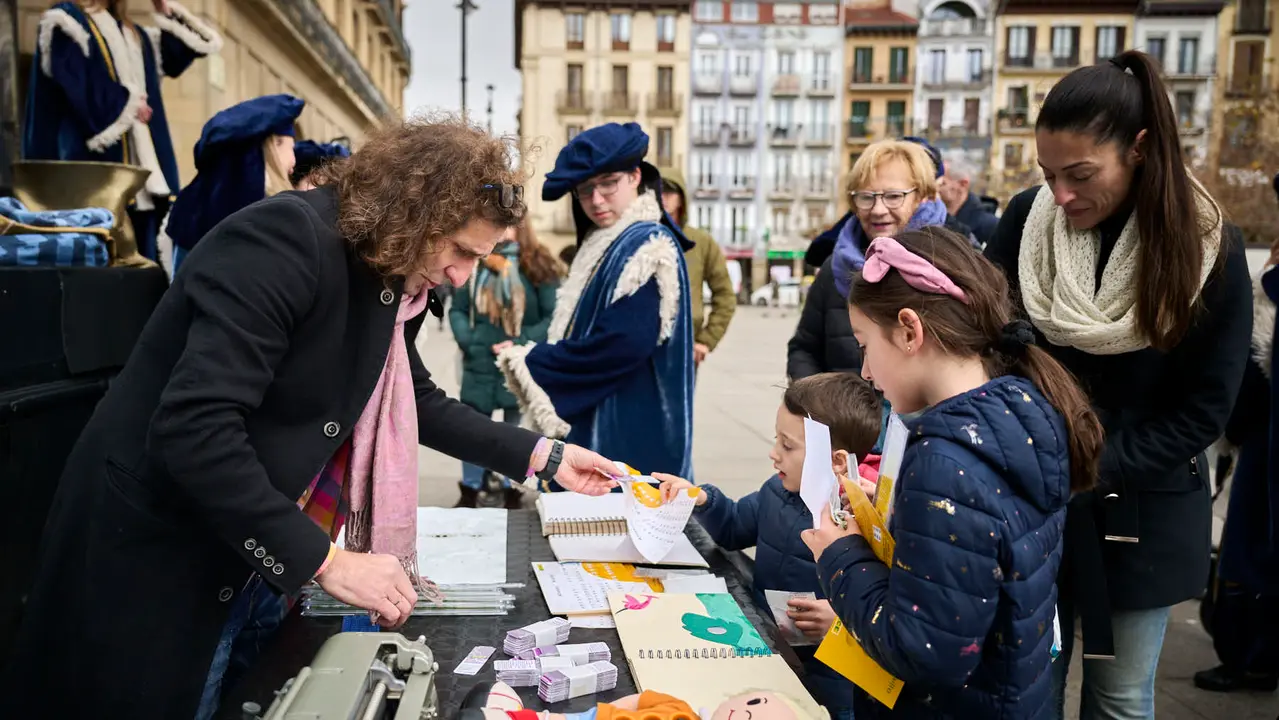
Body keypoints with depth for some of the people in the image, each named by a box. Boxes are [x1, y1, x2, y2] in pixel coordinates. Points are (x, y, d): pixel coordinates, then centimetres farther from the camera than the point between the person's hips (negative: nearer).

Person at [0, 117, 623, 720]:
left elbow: (418, 402, 16)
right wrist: (325, 560, -30)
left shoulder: (391, 279, 3)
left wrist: (542, 457, 8)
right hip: (156, 557, -8)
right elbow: (193, 427, -32)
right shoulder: (285, 240, -25)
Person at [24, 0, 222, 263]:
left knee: (139, 258, 4)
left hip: (140, 160, 7)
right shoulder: (65, 22, 2)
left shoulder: (133, 35, 24)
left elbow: (199, 42, 26)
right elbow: (78, 85, -14)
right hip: (94, 161, -7)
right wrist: (128, 103, -7)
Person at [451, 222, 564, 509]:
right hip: (479, 364, 3)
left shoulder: (537, 265, -6)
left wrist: (522, 345, -17)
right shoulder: (473, 262, 6)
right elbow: (457, 309, 8)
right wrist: (467, 341, -9)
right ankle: (469, 492, 27)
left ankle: (512, 494, 26)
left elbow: (554, 316, -10)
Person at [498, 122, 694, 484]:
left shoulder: (648, 246, -14)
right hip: (592, 423, 9)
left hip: (629, 431, -9)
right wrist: (536, 358, -2)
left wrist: (532, 364, -13)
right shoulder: (602, 245, 14)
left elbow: (623, 343, -24)